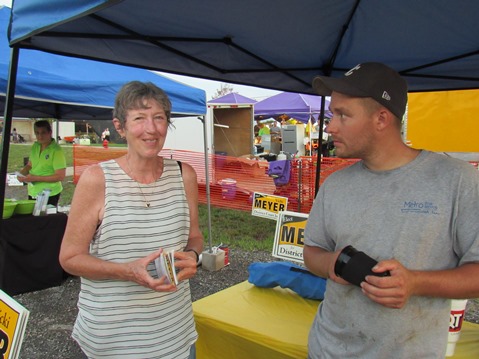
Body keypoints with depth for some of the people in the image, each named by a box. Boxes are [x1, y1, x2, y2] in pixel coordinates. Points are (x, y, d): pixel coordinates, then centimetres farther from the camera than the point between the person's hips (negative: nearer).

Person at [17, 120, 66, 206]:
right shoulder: (35, 146, 5)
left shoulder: (56, 150, -16)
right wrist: (22, 172, -3)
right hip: (32, 192, 6)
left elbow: (61, 176, -19)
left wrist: (35, 178, -21)